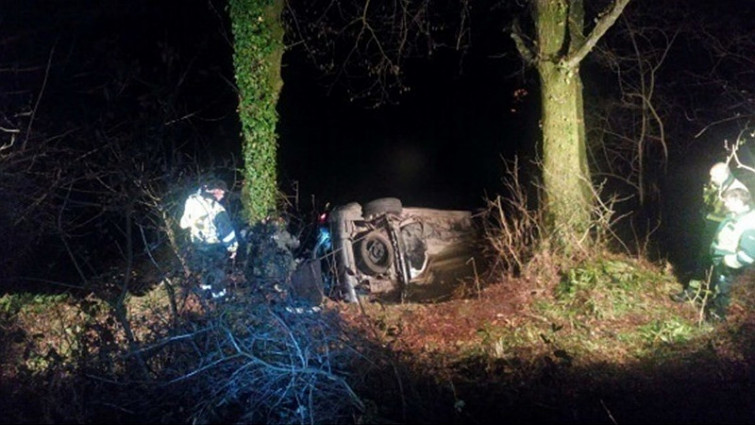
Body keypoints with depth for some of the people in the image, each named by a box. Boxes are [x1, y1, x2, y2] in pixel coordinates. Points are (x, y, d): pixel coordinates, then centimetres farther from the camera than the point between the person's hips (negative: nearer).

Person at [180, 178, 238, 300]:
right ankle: (217, 291, 47)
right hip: (214, 247, -5)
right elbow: (227, 232, -25)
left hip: (197, 244, 5)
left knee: (206, 265, 34)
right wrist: (233, 247, -8)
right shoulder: (217, 210, -36)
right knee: (217, 270, 24)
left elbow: (185, 222, -1)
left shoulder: (192, 200, -18)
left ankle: (205, 284, 59)